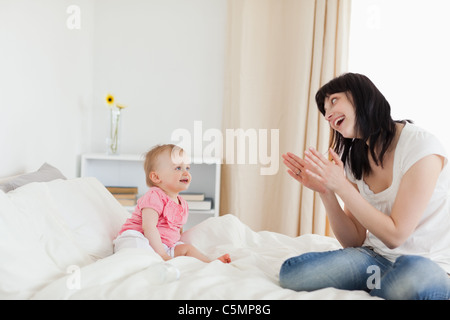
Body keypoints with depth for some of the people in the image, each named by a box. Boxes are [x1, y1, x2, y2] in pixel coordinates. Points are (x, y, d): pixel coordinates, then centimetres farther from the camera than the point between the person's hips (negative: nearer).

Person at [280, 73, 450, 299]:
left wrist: (341, 186, -19)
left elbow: (395, 235, -15)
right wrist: (325, 191, -12)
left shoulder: (421, 146, -14)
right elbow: (354, 241, 3)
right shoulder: (353, 159, 6)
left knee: (411, 275, -43)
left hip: (427, 262, -5)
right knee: (291, 273, -20)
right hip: (375, 256, 5)